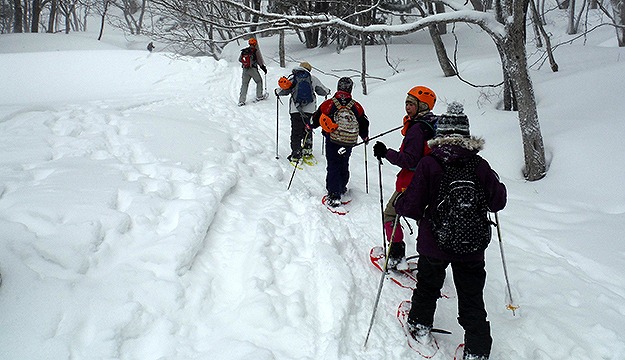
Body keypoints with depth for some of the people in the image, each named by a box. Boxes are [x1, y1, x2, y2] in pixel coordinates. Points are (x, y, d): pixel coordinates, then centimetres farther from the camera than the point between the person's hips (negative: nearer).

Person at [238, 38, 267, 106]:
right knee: (259, 81, 18)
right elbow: (260, 61, -5)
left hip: (245, 70, 4)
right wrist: (264, 68, 6)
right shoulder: (256, 51, -5)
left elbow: (239, 59, 16)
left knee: (244, 84, 6)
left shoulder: (244, 51, 8)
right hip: (253, 69, -4)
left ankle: (241, 101, -1)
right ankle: (259, 96, 22)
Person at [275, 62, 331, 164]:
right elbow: (323, 91, 14)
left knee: (296, 132, 3)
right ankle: (307, 152, 20)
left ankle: (295, 155, -2)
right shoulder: (313, 79, 5)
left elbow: (283, 90, 4)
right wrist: (327, 91, 38)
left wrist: (277, 92, 26)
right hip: (309, 109, 1)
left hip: (296, 110, -1)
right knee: (307, 130, 17)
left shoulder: (292, 78, 2)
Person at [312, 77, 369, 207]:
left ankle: (334, 196, -11)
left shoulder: (328, 104, -10)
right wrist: (365, 137, 26)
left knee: (333, 167, -1)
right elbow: (363, 124, 7)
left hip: (332, 142, -2)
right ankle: (342, 188, 39)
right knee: (344, 165, 22)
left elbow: (316, 119, 0)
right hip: (349, 143, 3)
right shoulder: (356, 106, -4)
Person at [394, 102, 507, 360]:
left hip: (434, 243, -1)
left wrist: (398, 204, 6)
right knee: (472, 298, 12)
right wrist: (494, 183, 21)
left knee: (427, 286, 24)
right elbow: (497, 202, 3)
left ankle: (420, 326, 42)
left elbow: (412, 206, -15)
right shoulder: (480, 166, -9)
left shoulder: (428, 164, -15)